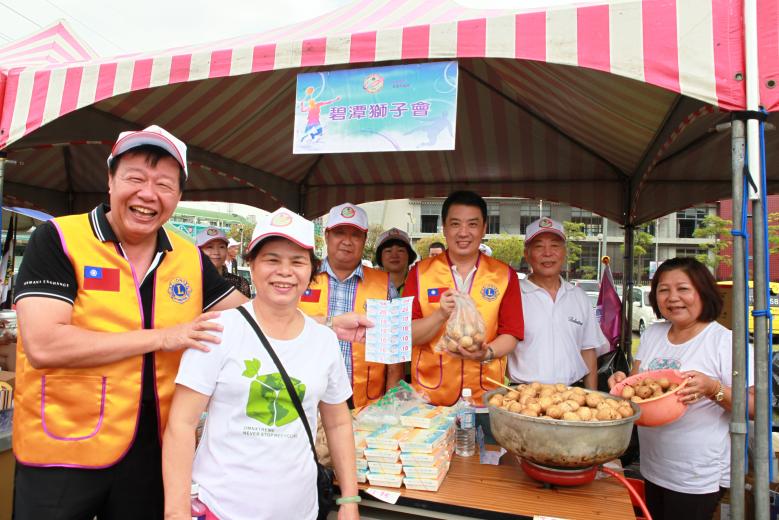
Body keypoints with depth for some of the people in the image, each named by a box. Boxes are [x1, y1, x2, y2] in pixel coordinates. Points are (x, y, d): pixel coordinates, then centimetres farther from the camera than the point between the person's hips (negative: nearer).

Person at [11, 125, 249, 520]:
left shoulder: (190, 258, -1)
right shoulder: (57, 240, -12)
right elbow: (43, 346, -22)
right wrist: (160, 337, -19)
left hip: (152, 451, 4)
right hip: (60, 454, -3)